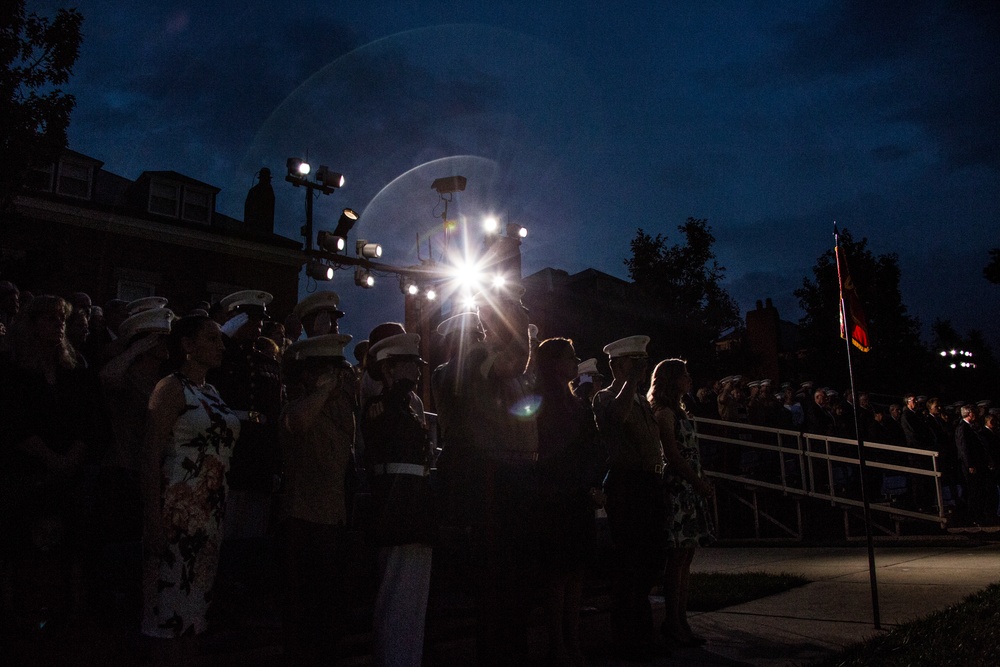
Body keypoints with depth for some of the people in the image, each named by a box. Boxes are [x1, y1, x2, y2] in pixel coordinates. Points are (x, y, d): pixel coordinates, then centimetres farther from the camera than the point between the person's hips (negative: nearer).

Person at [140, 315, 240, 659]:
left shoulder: (211, 392, 14)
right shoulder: (172, 388, -7)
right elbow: (152, 456, -12)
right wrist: (153, 520, -19)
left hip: (211, 511, 7)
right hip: (177, 509, -7)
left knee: (195, 607, 13)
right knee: (171, 608, -3)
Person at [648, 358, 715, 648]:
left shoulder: (678, 411, 19)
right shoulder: (664, 412, -9)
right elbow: (673, 455, -15)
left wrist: (700, 482, 8)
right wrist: (698, 482, -15)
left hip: (689, 489, 9)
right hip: (677, 488, -9)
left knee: (686, 558, 9)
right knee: (677, 557, -6)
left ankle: (680, 621, 14)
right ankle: (673, 623, 0)